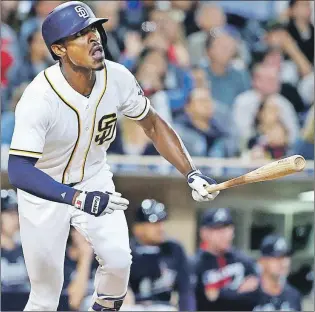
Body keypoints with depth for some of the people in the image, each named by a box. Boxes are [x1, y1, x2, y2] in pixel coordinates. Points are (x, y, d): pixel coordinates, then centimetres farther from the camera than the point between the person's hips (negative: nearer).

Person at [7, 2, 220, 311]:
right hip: (44, 191, -4)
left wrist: (191, 173, -10)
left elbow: (153, 125, 0)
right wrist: (78, 199, -48)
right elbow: (18, 170, -38)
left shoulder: (117, 78, -17)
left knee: (118, 261, -15)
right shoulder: (39, 98, -32)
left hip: (94, 180, 4)